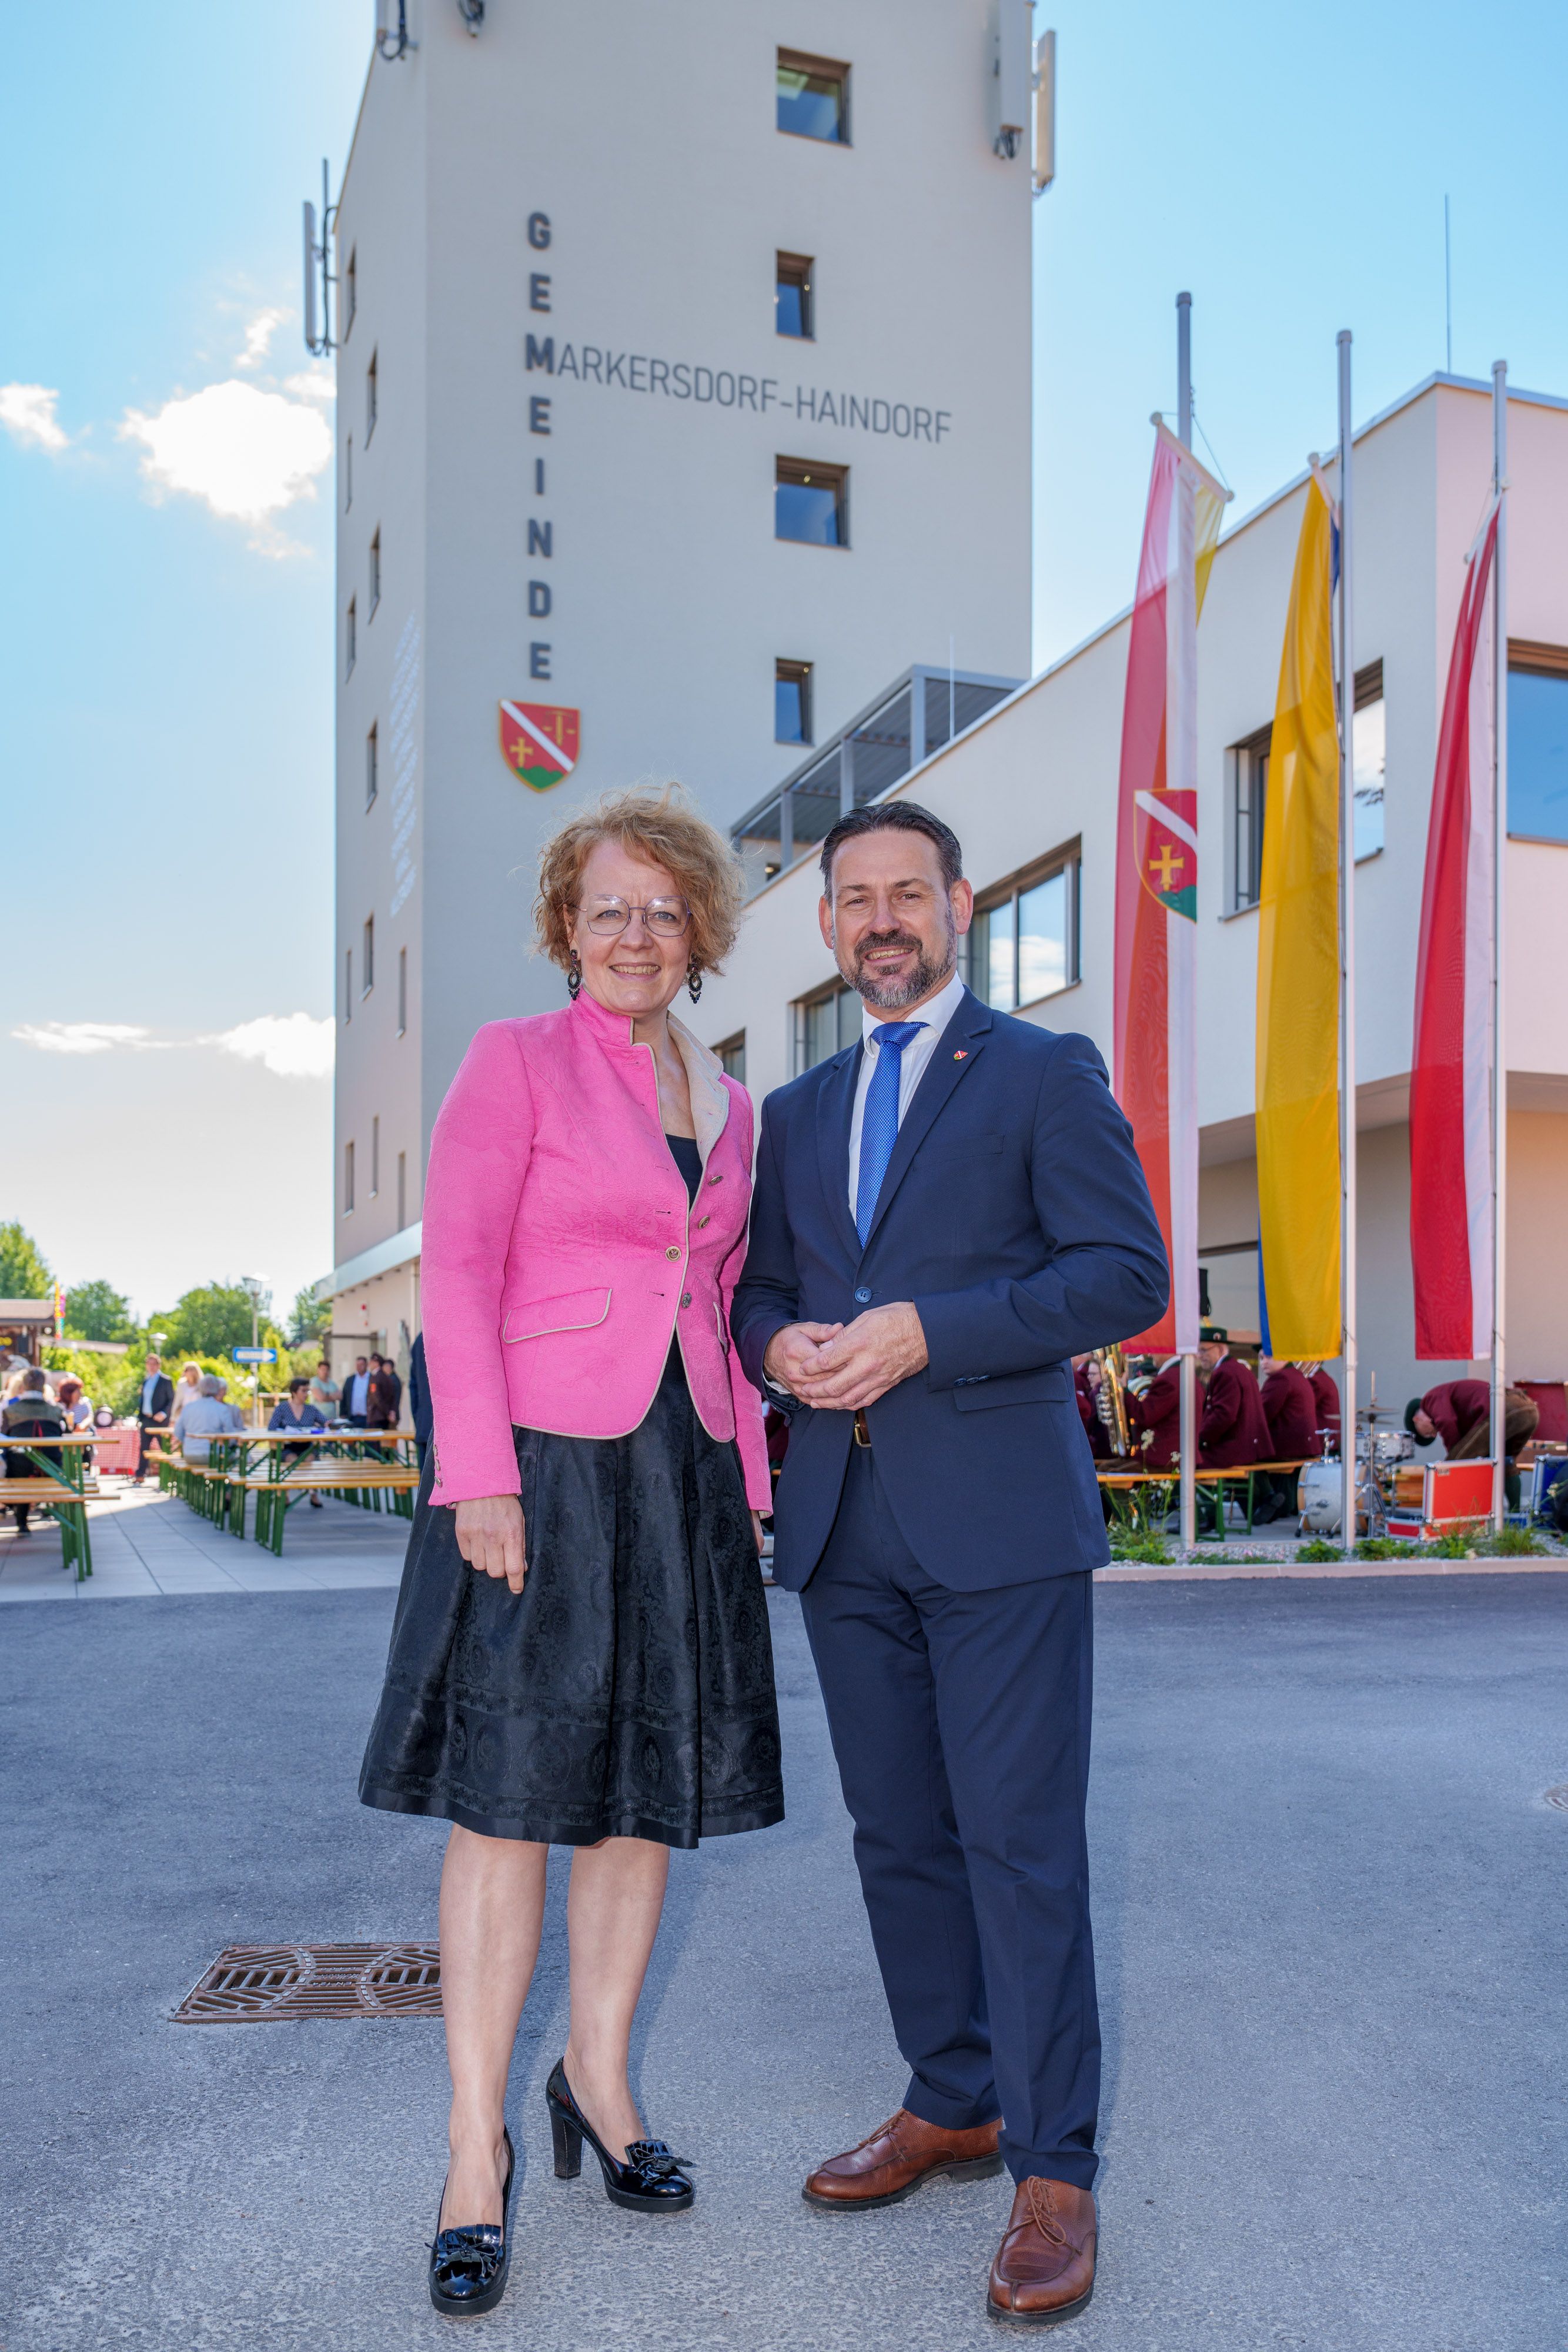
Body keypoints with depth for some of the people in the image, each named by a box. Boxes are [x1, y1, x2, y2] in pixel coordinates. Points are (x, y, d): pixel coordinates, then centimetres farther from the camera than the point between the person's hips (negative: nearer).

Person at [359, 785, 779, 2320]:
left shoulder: (727, 1102, 14)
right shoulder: (512, 1062, -2)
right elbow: (456, 1273, -8)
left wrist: (746, 1479, 10)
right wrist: (481, 1478, -15)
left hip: (683, 1475, 5)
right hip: (539, 1466, -5)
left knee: (646, 1790, 12)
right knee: (509, 1800, 0)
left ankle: (596, 2076, 31)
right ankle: (477, 2149, 14)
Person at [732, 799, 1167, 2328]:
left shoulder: (1046, 1074, 1)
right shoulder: (797, 1111, 18)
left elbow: (1127, 1273, -8)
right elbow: (757, 1285, 21)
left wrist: (925, 1334, -17)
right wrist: (781, 1345, -4)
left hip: (999, 1514, -5)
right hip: (842, 1522, 6)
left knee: (1020, 1840, -3)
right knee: (897, 1834, 13)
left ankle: (1054, 2172, 10)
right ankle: (953, 2103, 30)